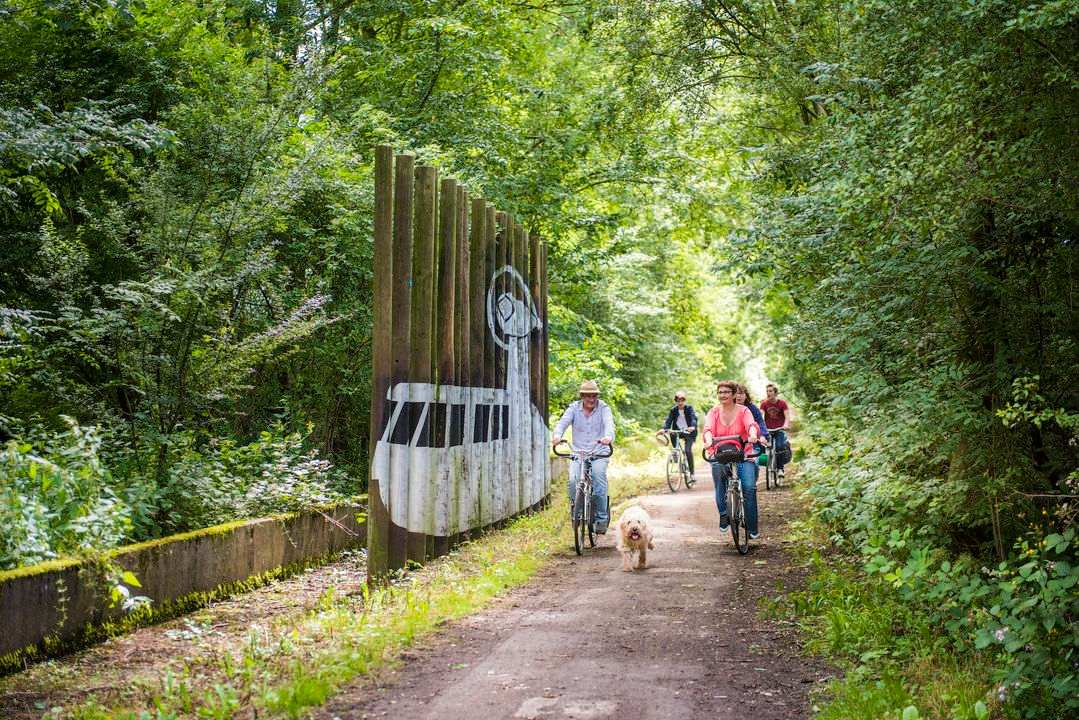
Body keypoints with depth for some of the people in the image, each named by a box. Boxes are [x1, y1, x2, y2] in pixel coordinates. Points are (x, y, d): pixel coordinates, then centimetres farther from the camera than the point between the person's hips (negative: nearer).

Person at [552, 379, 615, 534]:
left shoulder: (603, 408, -1)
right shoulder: (574, 408, 4)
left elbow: (609, 423, -19)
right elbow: (563, 422, -11)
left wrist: (609, 436, -43)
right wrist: (557, 434, -34)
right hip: (578, 452, 1)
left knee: (598, 476, -24)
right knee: (573, 480, -20)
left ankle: (602, 518, -14)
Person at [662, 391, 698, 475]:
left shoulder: (689, 408, -8)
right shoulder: (673, 410, -1)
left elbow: (694, 418, -24)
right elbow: (668, 421, -11)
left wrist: (693, 427, -45)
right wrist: (664, 429, -32)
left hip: (689, 432, -4)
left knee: (688, 450, -20)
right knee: (672, 434, -29)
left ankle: (691, 472, -10)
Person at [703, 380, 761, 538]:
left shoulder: (743, 411, -1)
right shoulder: (714, 412, 2)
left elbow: (751, 424, -19)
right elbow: (708, 428, -15)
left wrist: (753, 435, -43)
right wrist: (709, 440, -38)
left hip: (742, 455, -2)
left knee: (749, 487, -18)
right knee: (720, 489, -15)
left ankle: (752, 528, -8)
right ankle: (724, 516, 11)